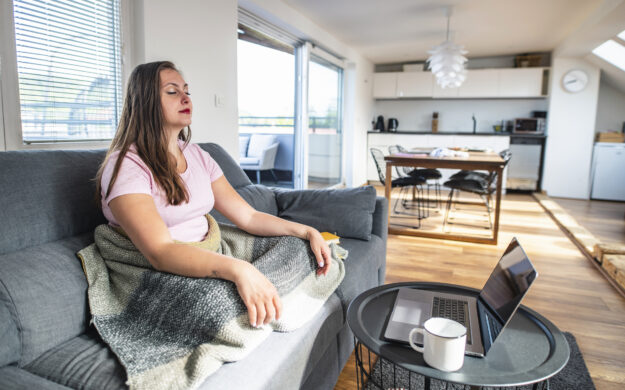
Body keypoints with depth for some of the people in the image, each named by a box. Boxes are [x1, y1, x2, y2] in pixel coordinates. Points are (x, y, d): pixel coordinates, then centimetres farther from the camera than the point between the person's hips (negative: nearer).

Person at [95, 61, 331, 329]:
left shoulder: (198, 156, 10)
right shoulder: (126, 166, -13)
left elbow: (248, 217, 6)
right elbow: (160, 251, -28)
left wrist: (307, 231, -7)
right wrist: (237, 269, -43)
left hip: (208, 261, 6)